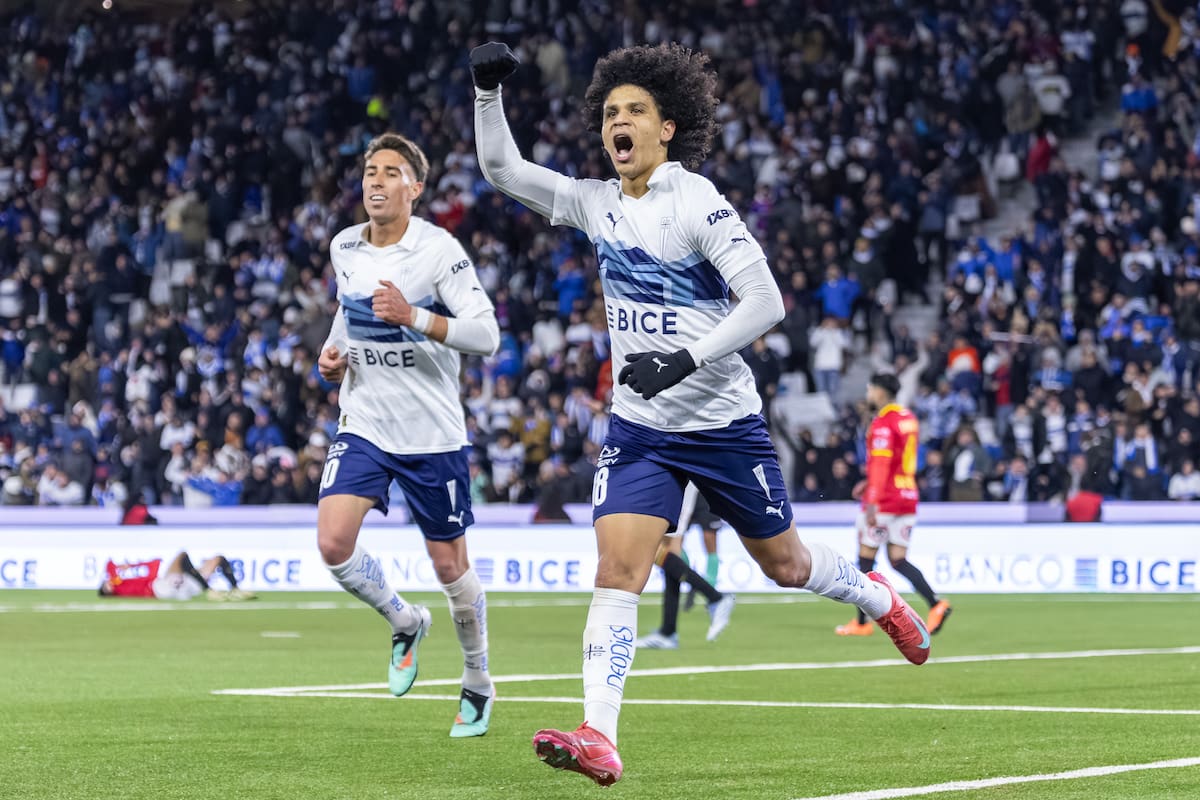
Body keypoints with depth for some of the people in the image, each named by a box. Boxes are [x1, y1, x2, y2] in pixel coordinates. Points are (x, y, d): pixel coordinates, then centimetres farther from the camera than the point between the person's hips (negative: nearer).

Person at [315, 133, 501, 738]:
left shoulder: (438, 250, -14)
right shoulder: (344, 248, 3)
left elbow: (486, 335, -20)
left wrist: (413, 317, -32)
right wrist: (334, 351, 6)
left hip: (432, 432, -4)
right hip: (363, 425, 4)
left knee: (449, 564, 5)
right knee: (333, 544, -16)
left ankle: (478, 684, 28)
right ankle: (405, 624, 14)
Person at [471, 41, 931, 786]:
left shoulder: (697, 202, -15)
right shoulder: (598, 205, 3)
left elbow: (766, 302, -20)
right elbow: (503, 169, 10)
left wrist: (684, 360, -28)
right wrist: (488, 92, -6)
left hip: (724, 423, -4)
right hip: (639, 426, 4)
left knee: (784, 562, 12)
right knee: (617, 567, -14)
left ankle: (880, 598, 44)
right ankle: (599, 738, -21)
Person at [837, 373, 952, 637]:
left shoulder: (883, 423, -13)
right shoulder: (908, 418, 13)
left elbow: (881, 464, -21)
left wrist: (872, 502, -23)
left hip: (883, 502, -8)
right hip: (908, 497, 8)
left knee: (866, 558, 3)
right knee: (898, 560, 7)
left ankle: (861, 622, 7)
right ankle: (936, 604, -11)